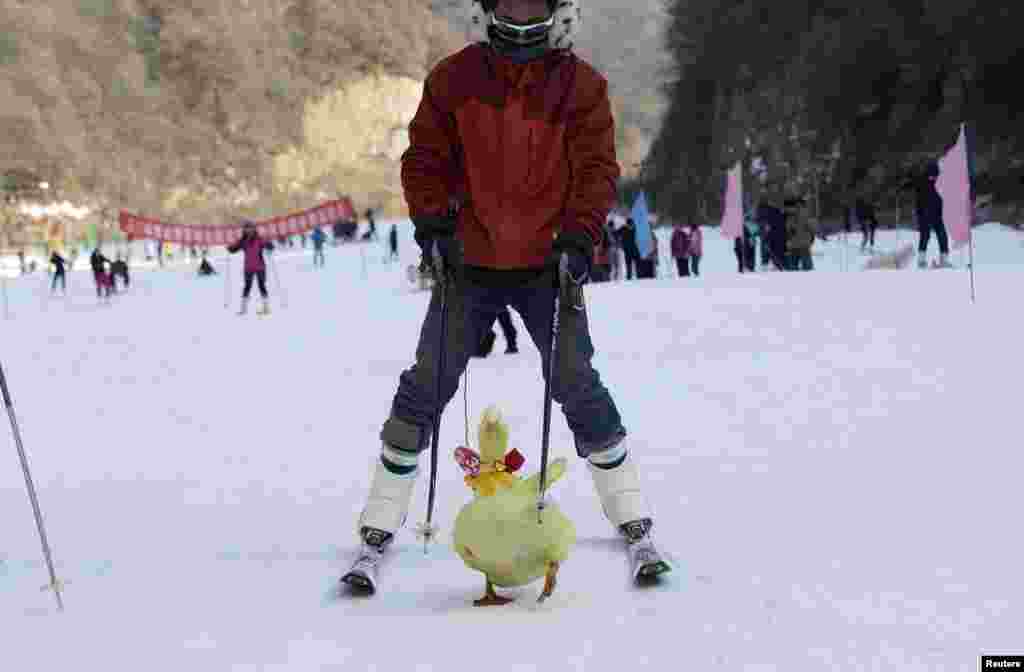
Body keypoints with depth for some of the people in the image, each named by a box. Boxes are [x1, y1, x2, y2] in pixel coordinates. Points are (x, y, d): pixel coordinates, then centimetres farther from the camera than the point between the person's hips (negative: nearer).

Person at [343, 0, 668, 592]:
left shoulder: (581, 86, -2)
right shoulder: (454, 79, 0)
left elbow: (597, 168, -5)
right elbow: (426, 155, 4)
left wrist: (579, 238, -18)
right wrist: (432, 219, -12)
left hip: (548, 265, -1)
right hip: (469, 263, 1)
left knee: (577, 386, -5)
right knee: (425, 388, -2)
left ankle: (635, 526, 10)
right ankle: (378, 533, 7)